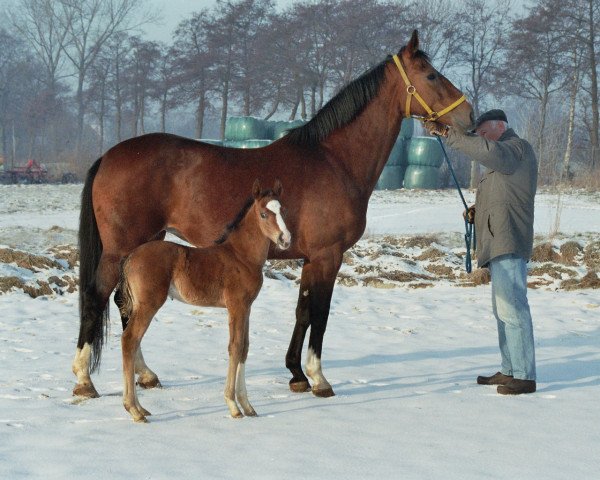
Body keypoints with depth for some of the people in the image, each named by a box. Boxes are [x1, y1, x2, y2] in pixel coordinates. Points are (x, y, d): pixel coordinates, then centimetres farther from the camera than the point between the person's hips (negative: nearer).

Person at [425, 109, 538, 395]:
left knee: (512, 307, -15)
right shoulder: (501, 158, 25)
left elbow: (487, 150, -26)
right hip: (499, 244, 11)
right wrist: (477, 211, 12)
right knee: (503, 309, 15)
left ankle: (524, 376, -16)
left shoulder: (517, 148, -6)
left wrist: (447, 133, -27)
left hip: (509, 243, -11)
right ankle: (509, 370, 22)